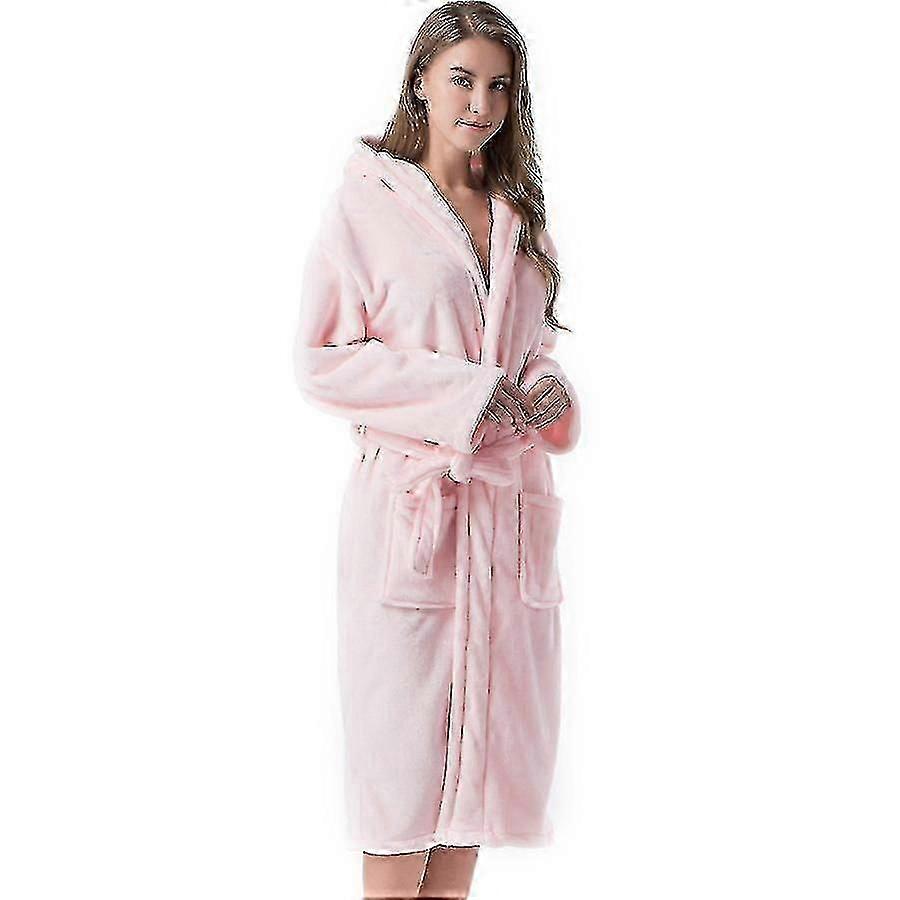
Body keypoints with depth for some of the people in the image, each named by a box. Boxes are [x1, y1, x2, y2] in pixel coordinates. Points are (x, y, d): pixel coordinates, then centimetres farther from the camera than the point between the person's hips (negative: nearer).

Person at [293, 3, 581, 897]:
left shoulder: (518, 214, 14)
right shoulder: (367, 202, -3)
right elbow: (319, 359, -7)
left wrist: (549, 388, -1)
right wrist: (464, 393, -14)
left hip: (509, 504, 6)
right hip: (408, 502, -5)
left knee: (484, 735, 8)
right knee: (402, 733, -3)